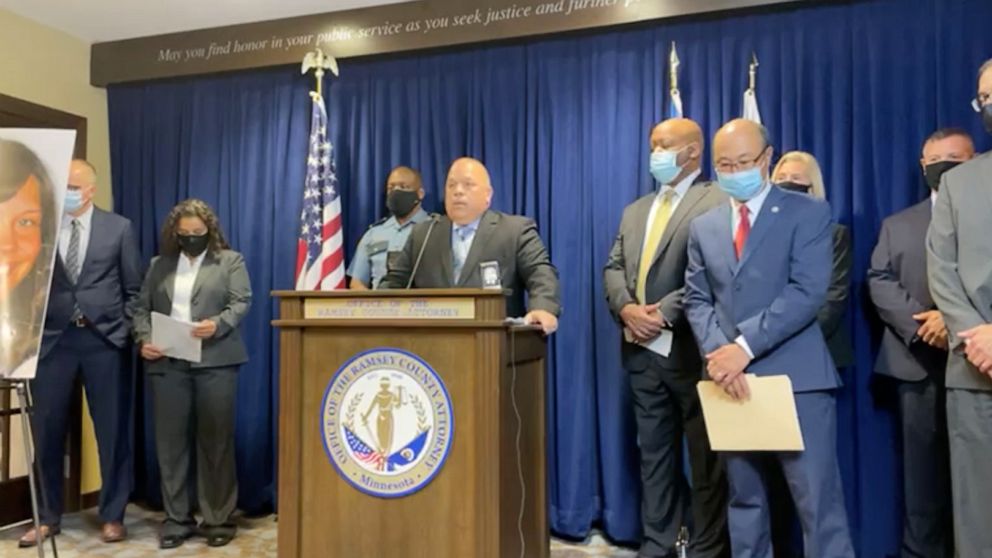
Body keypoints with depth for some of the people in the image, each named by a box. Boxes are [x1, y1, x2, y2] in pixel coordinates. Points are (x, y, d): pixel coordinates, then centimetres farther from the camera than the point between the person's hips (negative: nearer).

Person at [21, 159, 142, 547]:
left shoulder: (119, 228, 3)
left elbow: (134, 288, 4)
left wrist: (124, 332, -3)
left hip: (104, 340, -1)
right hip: (53, 340, 2)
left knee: (112, 431, 5)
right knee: (47, 431, 8)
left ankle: (112, 515, 19)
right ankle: (48, 516, 25)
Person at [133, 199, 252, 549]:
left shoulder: (231, 261, 7)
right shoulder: (159, 265, 17)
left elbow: (241, 303, -3)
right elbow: (142, 307, 14)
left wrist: (218, 324, -20)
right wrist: (144, 340, -3)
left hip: (215, 361, -3)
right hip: (167, 363, 3)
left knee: (216, 441, 3)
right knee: (170, 441, 5)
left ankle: (219, 518, 12)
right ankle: (177, 519, 15)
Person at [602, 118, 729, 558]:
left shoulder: (717, 203, -5)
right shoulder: (635, 211, 19)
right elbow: (613, 268, 11)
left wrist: (665, 312, -19)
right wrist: (626, 309, -8)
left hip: (690, 348, -7)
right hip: (642, 349, 7)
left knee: (705, 458, 6)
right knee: (654, 454, 15)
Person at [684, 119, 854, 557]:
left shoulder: (808, 213, 1)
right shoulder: (703, 227, 14)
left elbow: (807, 292, -11)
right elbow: (697, 300, 8)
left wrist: (745, 346, -18)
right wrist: (718, 353, -10)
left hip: (796, 377, -4)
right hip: (730, 379, 4)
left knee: (818, 502, -2)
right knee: (743, 500, 13)